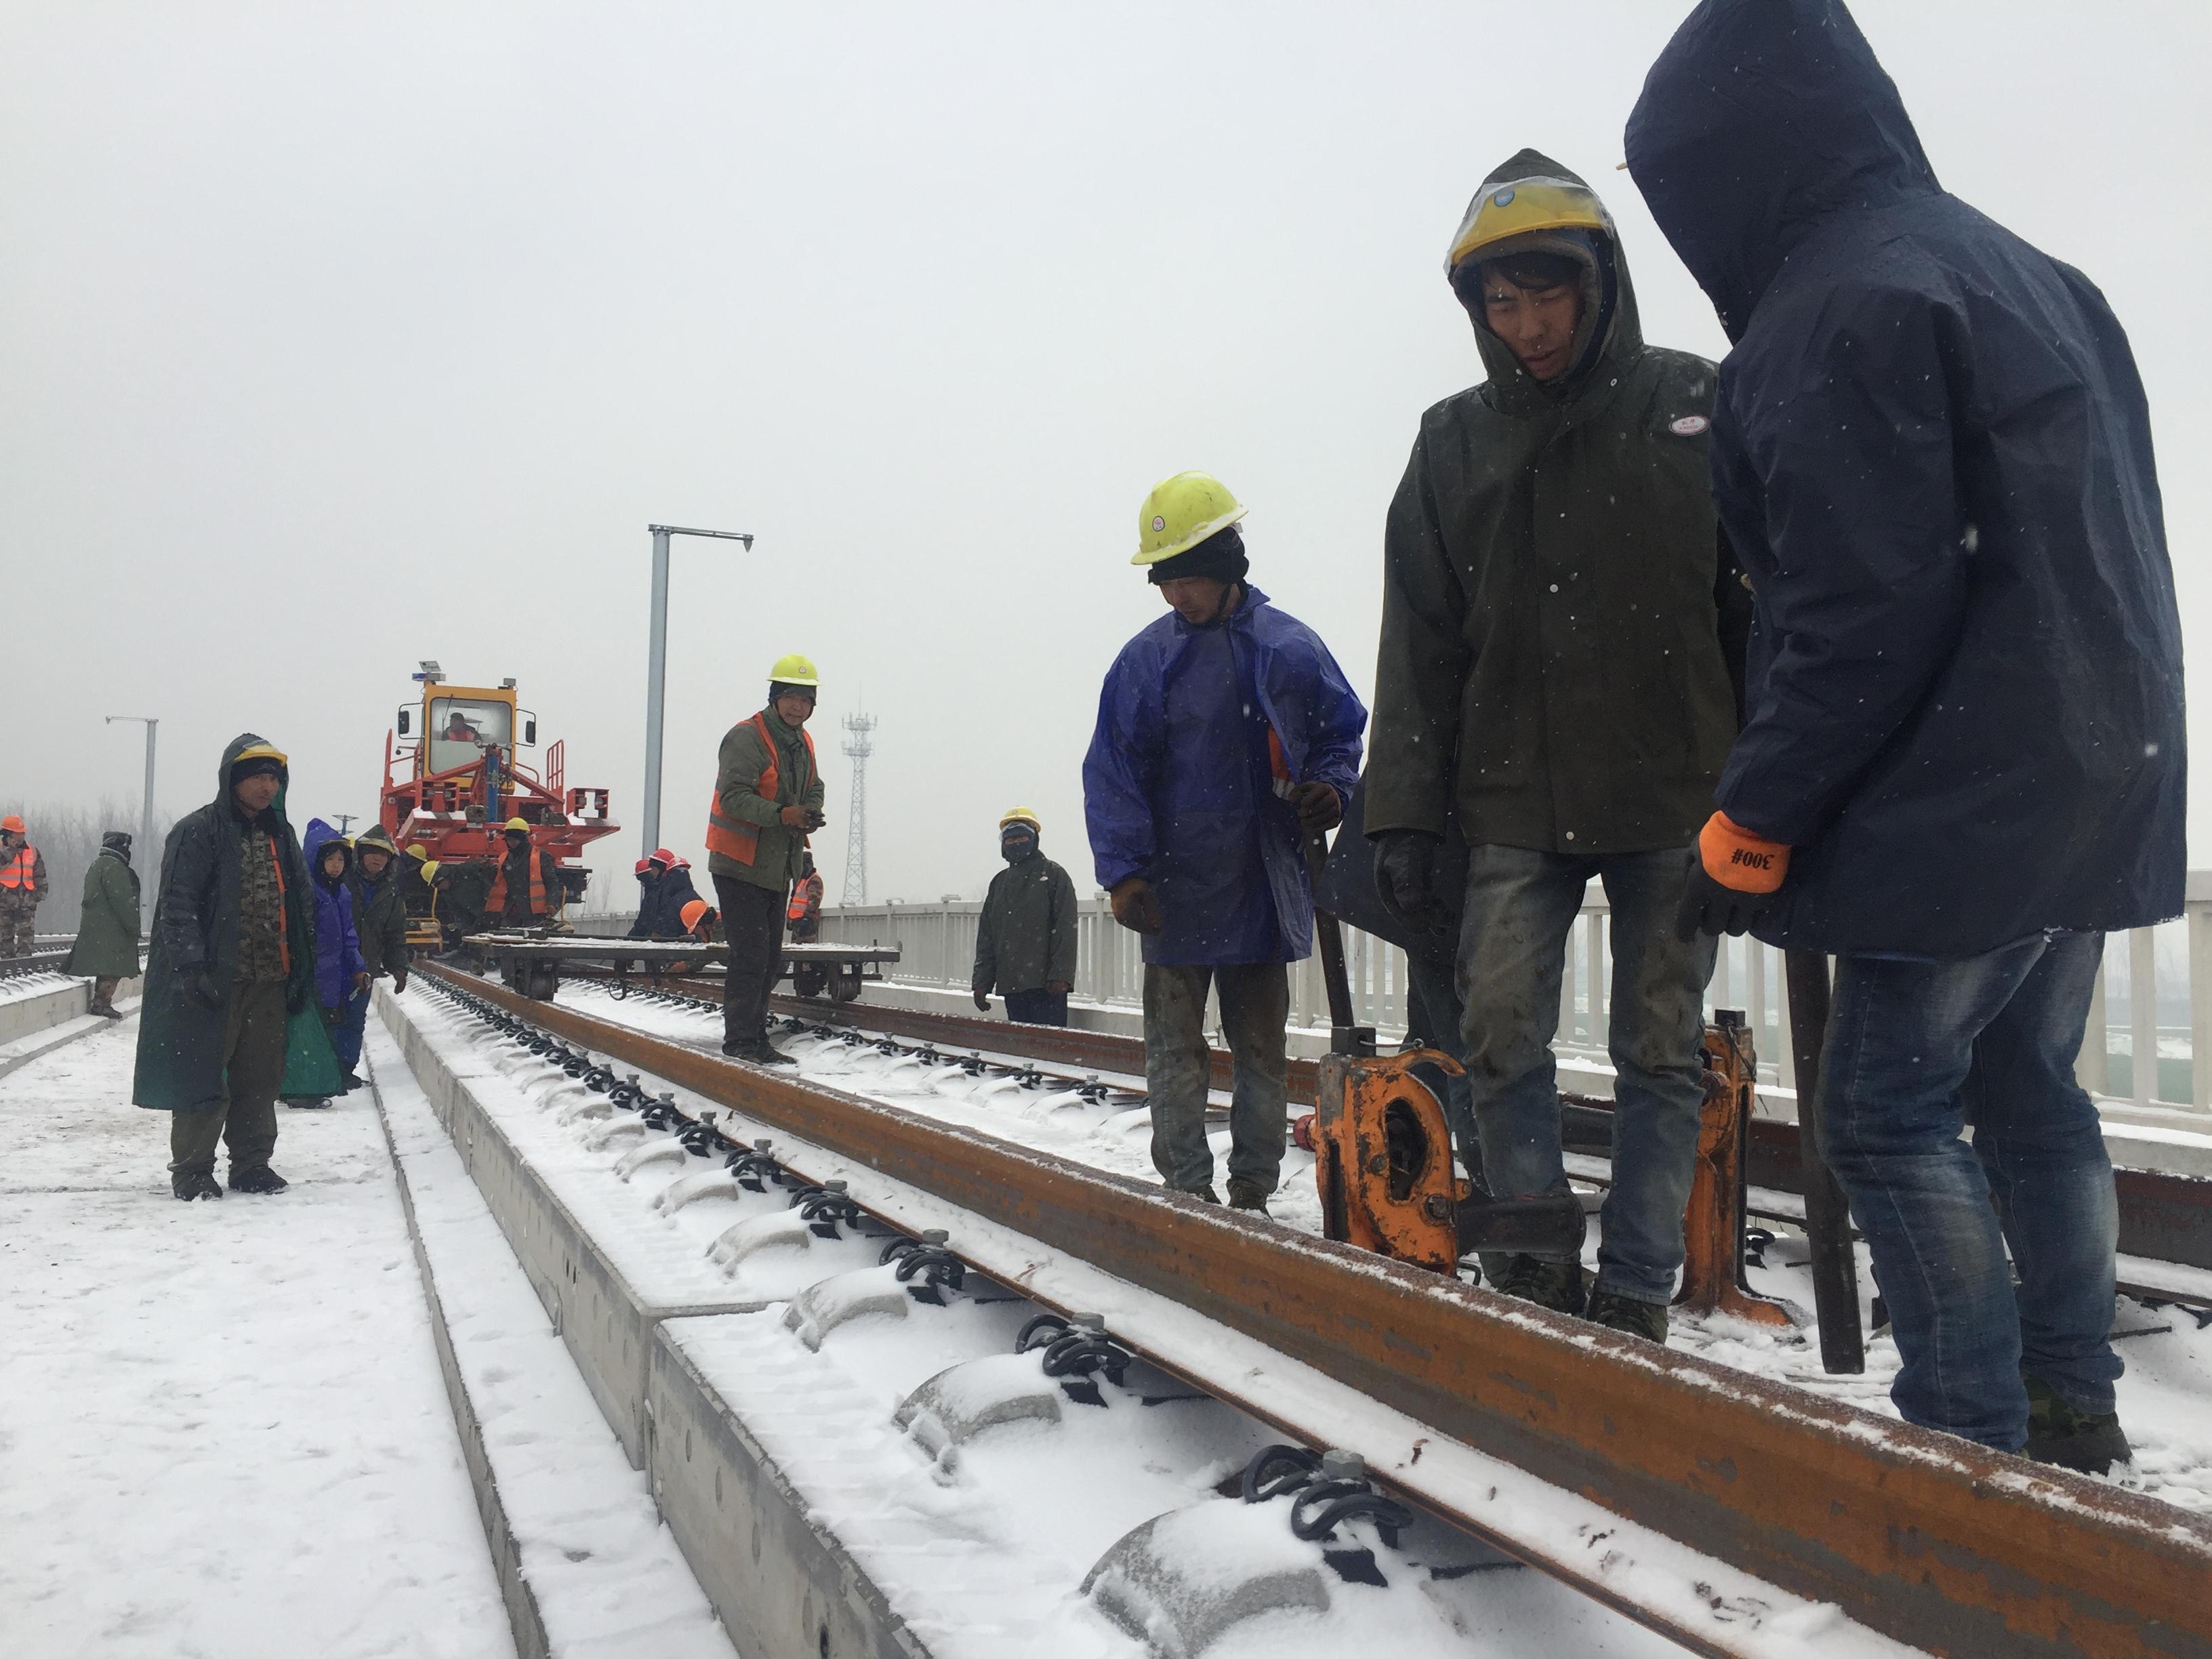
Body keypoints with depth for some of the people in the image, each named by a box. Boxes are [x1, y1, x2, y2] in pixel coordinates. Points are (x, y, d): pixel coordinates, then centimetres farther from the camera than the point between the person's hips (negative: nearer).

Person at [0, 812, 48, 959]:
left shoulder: (32, 851, 13)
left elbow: (40, 874, 18)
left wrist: (42, 890, 13)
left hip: (27, 898, 3)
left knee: (27, 931, -1)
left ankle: (24, 953, 1)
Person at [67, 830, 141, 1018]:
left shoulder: (97, 865, 21)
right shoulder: (114, 866, -13)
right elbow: (123, 901, -18)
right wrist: (134, 927, -12)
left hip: (94, 925, 10)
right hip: (111, 931, -10)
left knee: (108, 969, 13)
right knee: (113, 968, -10)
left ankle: (101, 1002, 15)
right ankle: (101, 1003, -12)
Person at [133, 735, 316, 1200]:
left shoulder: (281, 836, 16)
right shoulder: (199, 832, -5)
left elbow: (299, 909, 19)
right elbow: (178, 905, -11)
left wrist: (301, 974, 15)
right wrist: (192, 966, -20)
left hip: (268, 980, 6)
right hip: (212, 981, -6)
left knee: (260, 1077, 9)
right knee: (203, 1076, -2)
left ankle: (252, 1164, 19)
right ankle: (191, 1170, 8)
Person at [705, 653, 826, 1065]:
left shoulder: (803, 745, 12)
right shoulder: (746, 737, -15)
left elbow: (814, 792, 16)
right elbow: (733, 797, -24)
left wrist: (810, 815, -7)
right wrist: (783, 815, -35)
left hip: (778, 870, 9)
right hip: (740, 866, -9)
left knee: (771, 961, 14)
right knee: (750, 954, -11)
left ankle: (755, 1037, 24)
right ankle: (740, 1039, -3)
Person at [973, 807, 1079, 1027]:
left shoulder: (1054, 875, 3)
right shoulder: (1000, 882, 20)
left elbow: (1065, 929, -6)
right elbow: (985, 937, 19)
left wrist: (1060, 975, -16)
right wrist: (982, 982, 11)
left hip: (1045, 984, -6)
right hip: (1011, 983, 6)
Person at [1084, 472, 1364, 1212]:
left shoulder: (1290, 646, 3)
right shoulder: (1148, 658, -2)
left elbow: (1342, 731, 14)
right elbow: (1112, 770, -3)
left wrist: (1331, 788, -8)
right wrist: (1123, 870, -12)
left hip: (1267, 891, 2)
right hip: (1176, 893, -2)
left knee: (1262, 1052, 10)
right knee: (1177, 1053, 3)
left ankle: (1253, 1191, 22)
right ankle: (1188, 1192, 12)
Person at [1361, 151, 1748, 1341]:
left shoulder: (1694, 406, 4)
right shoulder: (1453, 442, 8)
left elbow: (1767, 607, 3)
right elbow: (1418, 645, 6)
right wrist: (1403, 816, -1)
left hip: (1676, 803, -1)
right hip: (1513, 806, 1)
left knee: (1661, 1052, 3)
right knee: (1501, 1041, -4)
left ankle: (1635, 1296, 13)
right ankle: (1536, 1276, 10)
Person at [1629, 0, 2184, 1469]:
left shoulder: (1834, 307, -16)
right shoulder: (2021, 273, 16)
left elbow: (1862, 616, -22)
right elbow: (2096, 553, 18)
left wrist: (1749, 834, -13)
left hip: (1961, 800, -9)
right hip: (2100, 780, 10)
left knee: (1890, 1113, 0)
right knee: (2030, 1090, 17)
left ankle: (1970, 1438, 6)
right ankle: (2073, 1409, 25)